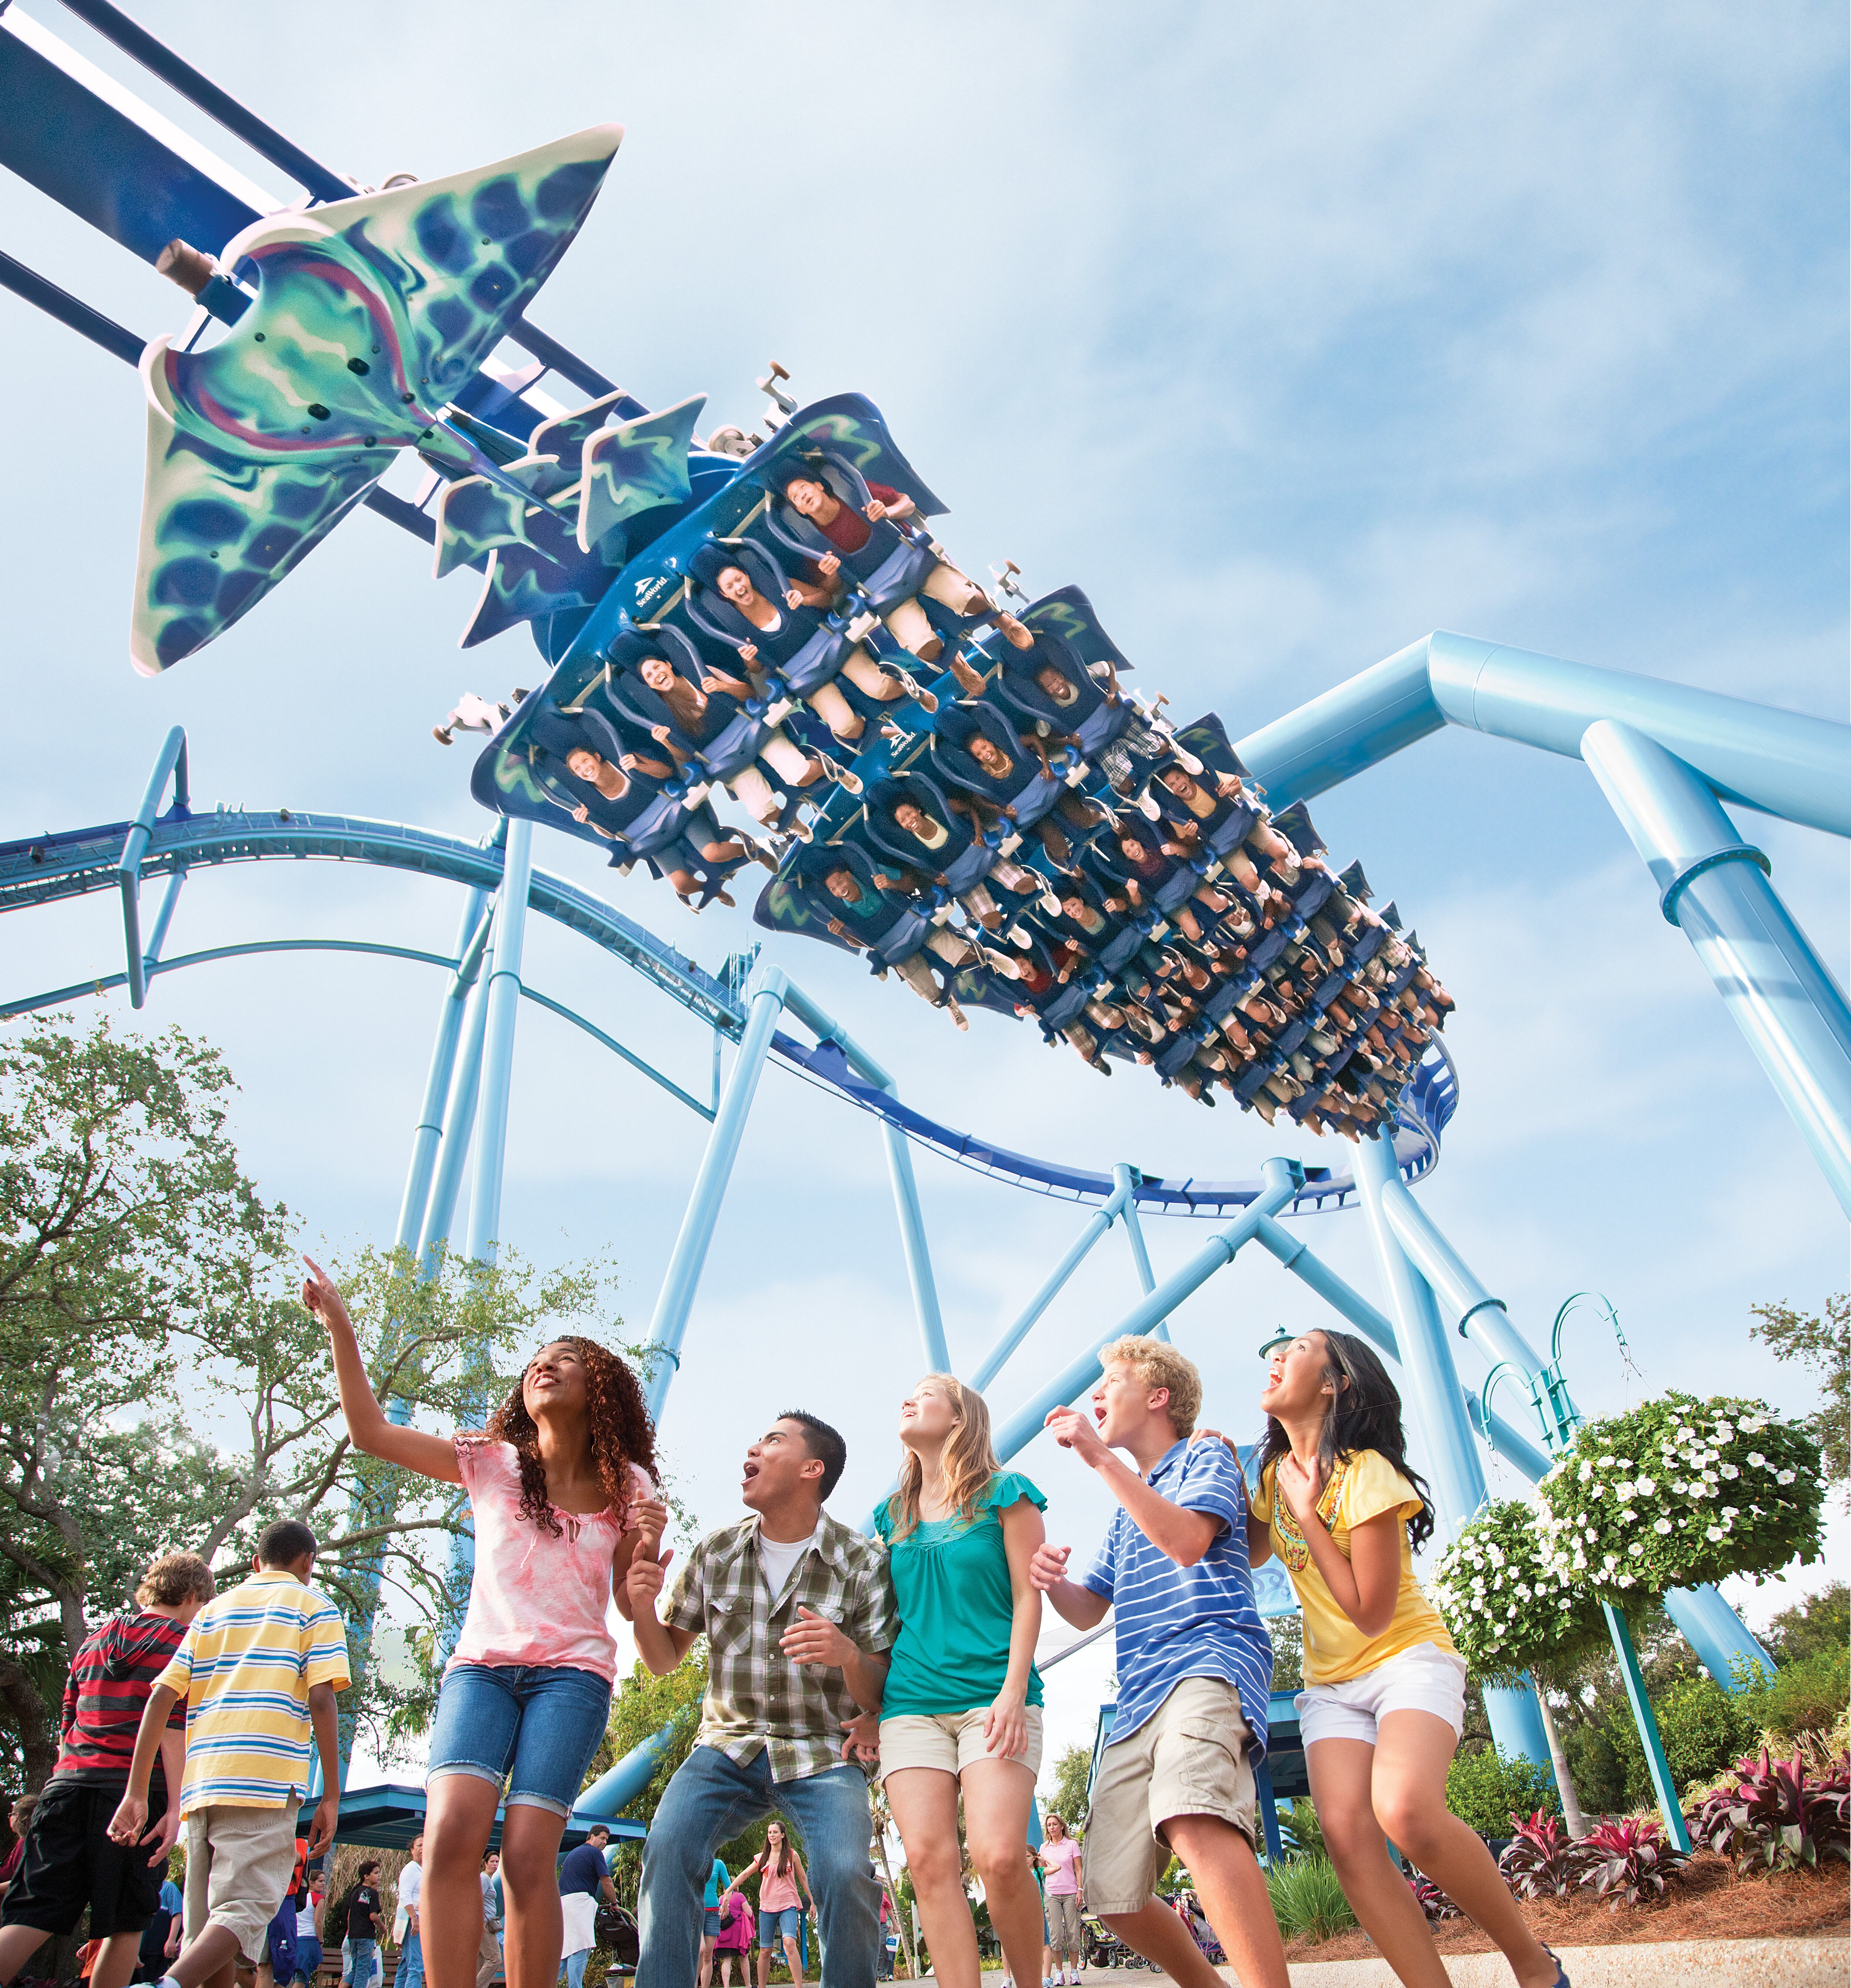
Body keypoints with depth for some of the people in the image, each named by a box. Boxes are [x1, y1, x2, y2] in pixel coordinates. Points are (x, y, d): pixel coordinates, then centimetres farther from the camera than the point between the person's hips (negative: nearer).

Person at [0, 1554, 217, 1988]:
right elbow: (171, 1726, -9)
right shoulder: (181, 1642, -1)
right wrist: (175, 1806, -10)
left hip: (69, 1785, 5)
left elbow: (68, 1723, 22)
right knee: (126, 1925, 6)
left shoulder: (94, 1640, 21)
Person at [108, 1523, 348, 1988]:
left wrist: (136, 1792, 14)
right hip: (266, 1781, -6)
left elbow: (160, 1697, 13)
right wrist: (331, 1795, -2)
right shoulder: (314, 1607, 7)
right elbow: (320, 1700, -5)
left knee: (207, 1925, 13)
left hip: (200, 1784, 6)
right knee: (245, 1912, -11)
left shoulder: (213, 1610, 22)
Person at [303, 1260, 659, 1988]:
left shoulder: (628, 1488, 7)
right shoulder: (493, 1464, 7)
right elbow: (372, 1432, 2)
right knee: (453, 1834, -22)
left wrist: (646, 1546, -10)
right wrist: (340, 1327, -6)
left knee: (528, 1857, -15)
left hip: (572, 1674, -1)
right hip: (481, 1665, 1)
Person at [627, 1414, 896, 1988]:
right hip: (730, 1746, 2)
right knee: (669, 1844, -24)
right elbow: (664, 1661, 10)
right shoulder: (716, 1553, 1)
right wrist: (642, 1606, -12)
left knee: (846, 1872, -25)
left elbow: (879, 1697, -7)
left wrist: (848, 1656, -30)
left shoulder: (863, 1564, -8)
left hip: (823, 1753, -2)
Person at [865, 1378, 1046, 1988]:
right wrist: (868, 1705, 13)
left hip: (991, 1698, -4)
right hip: (910, 1702, 4)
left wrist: (1014, 1692, -9)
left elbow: (1027, 1597, 1)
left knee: (999, 1856, -15)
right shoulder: (891, 1515, 16)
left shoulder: (1004, 1494, 5)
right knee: (929, 1859, -8)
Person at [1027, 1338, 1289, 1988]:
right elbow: (1088, 1610, 29)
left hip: (1210, 1661, -8)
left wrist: (1100, 1458, -13)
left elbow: (1188, 1541, -13)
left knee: (1193, 1821, -37)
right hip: (1139, 1696, 8)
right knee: (1114, 1894, 2)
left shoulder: (1205, 1458, 9)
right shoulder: (1129, 1507, 31)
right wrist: (1052, 1580, 6)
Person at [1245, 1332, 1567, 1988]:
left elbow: (1371, 1614, -18)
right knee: (1347, 1835, -19)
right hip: (1330, 1681, 6)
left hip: (1408, 1658, -6)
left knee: (1404, 1809, -31)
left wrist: (1305, 1513, -18)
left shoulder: (1366, 1473, -17)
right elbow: (1252, 1553, 21)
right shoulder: (1277, 1472, 4)